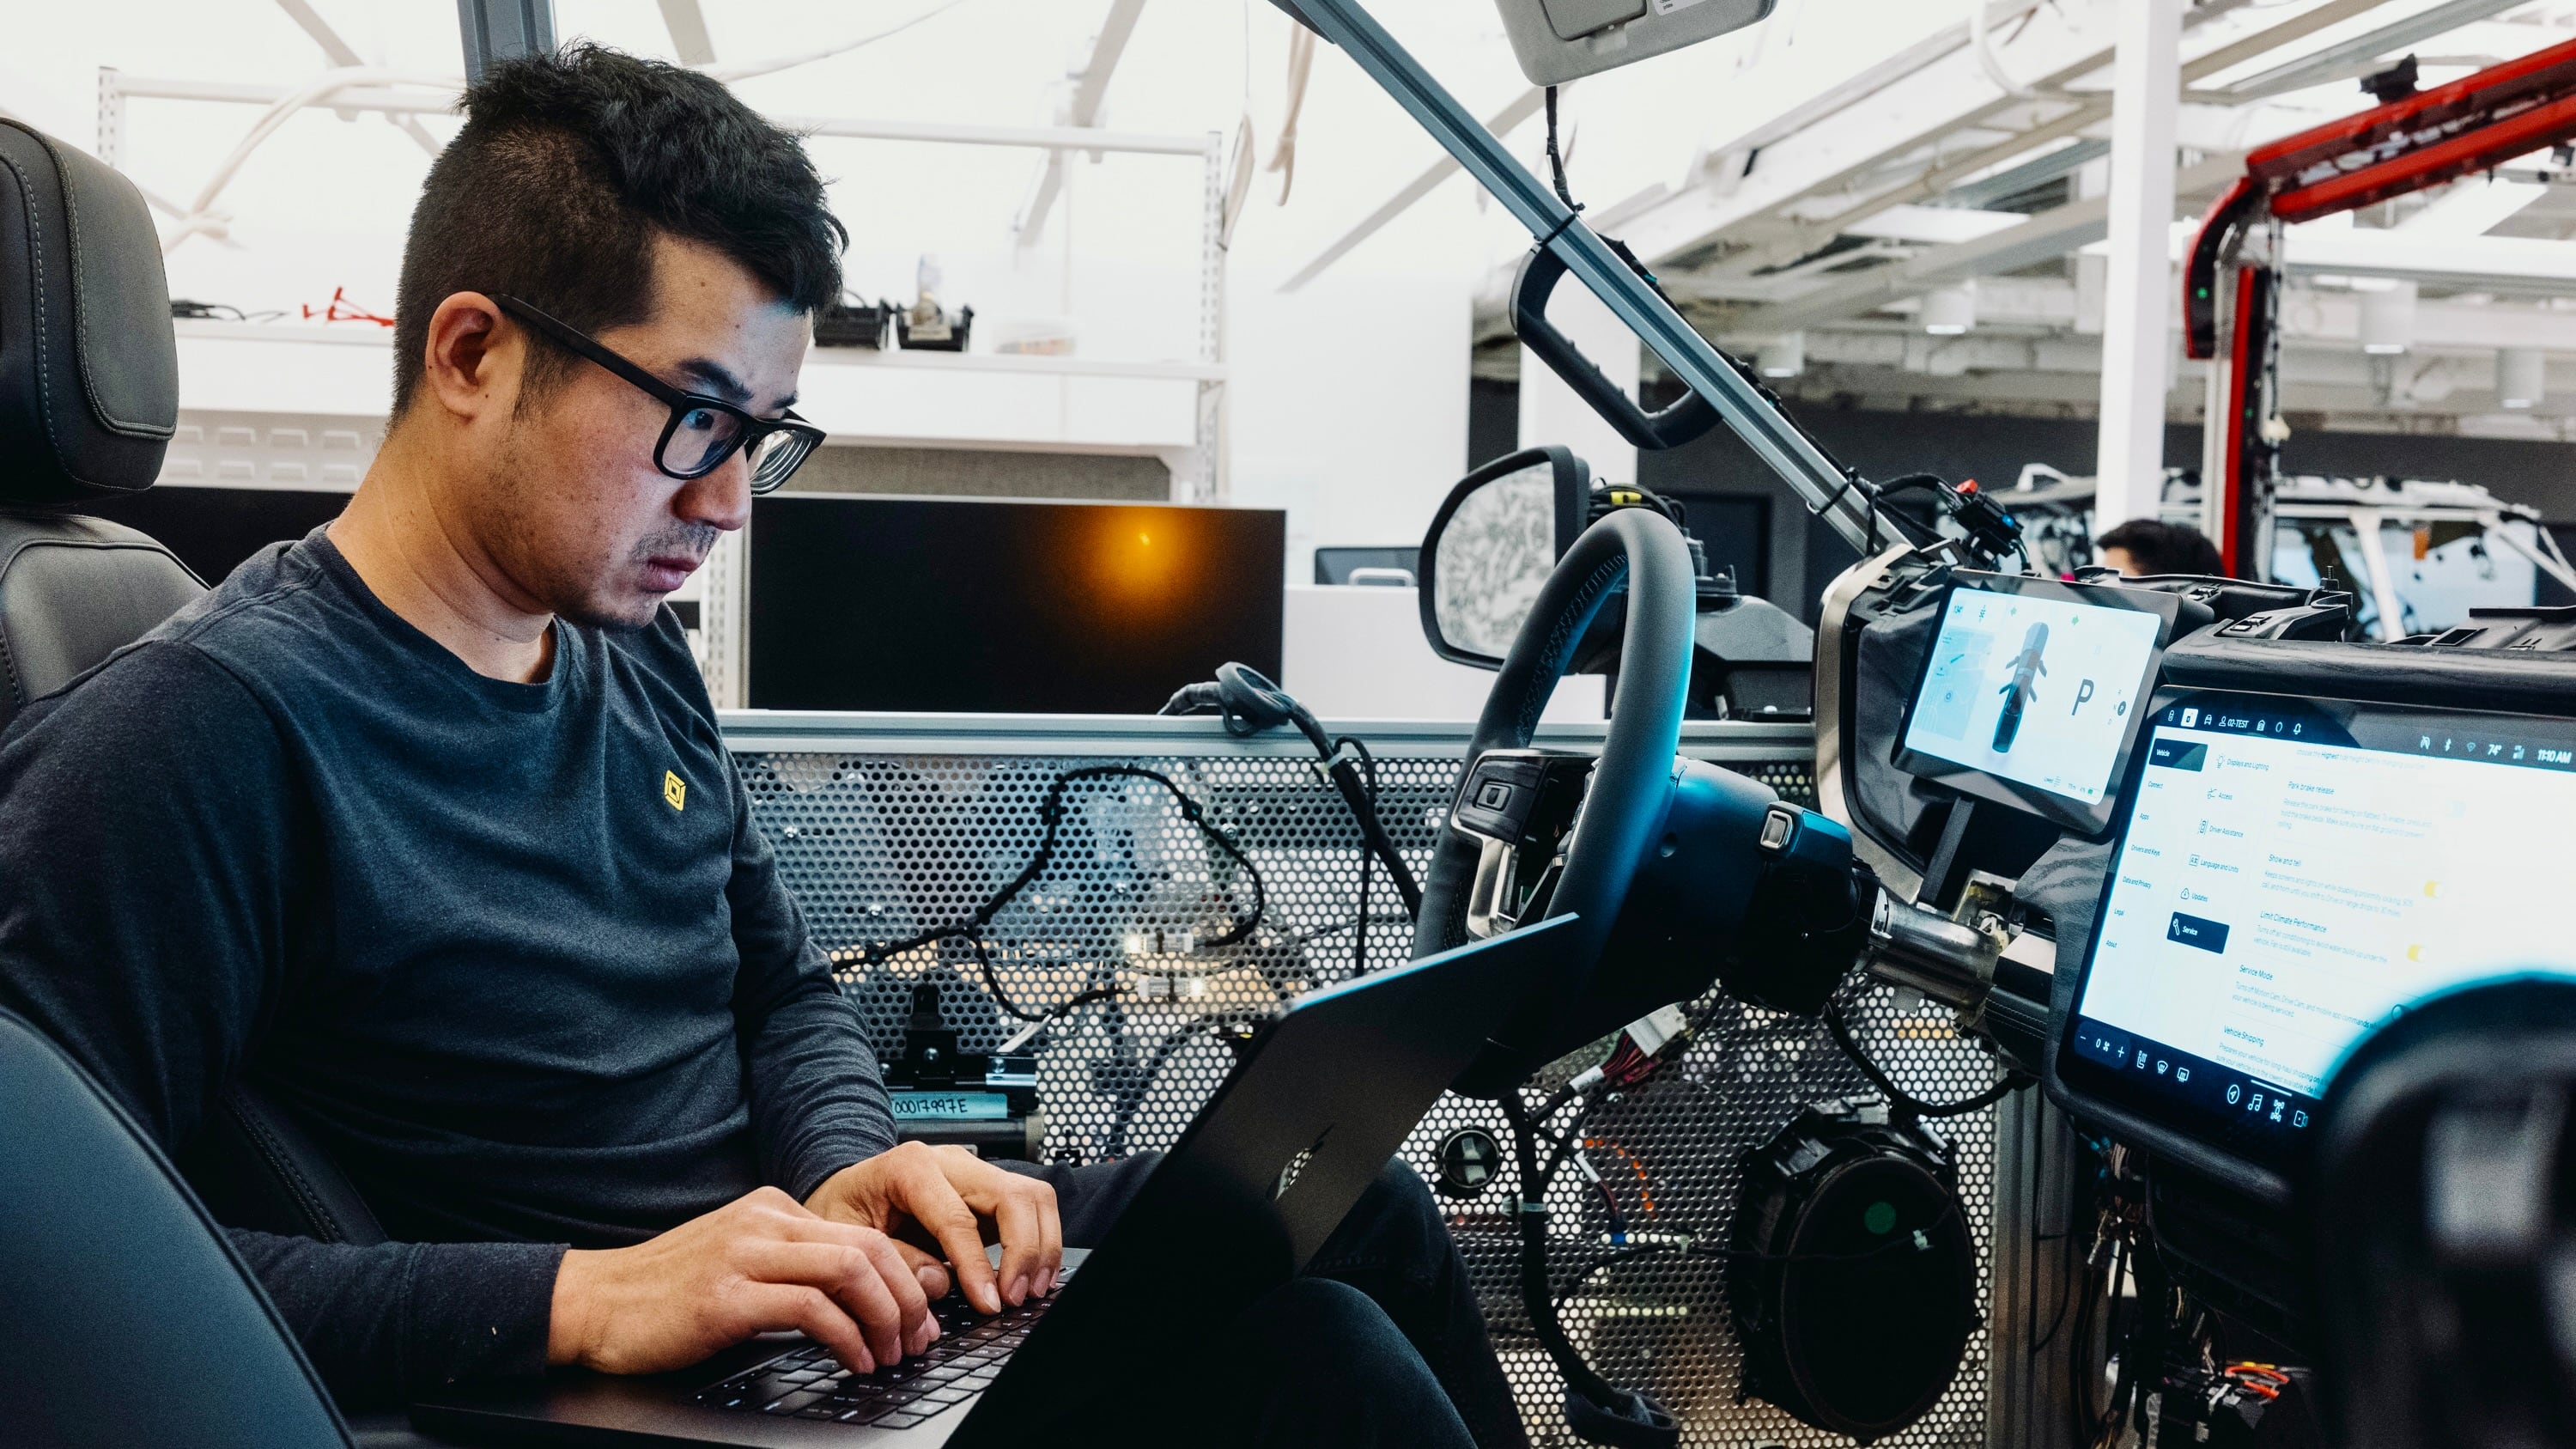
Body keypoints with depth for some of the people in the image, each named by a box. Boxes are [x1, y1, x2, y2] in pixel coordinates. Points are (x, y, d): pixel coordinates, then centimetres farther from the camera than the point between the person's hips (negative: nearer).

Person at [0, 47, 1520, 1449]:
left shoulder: (638, 658, 8)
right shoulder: (205, 728, -19)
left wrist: (848, 1162, -7)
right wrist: (581, 1297, -30)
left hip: (822, 1280, 8)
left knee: (1363, 1209, 3)